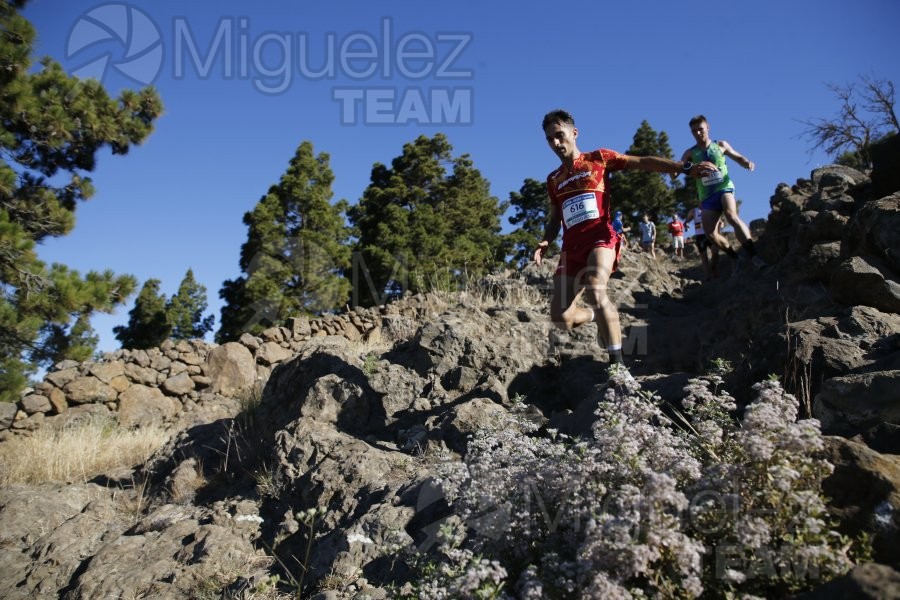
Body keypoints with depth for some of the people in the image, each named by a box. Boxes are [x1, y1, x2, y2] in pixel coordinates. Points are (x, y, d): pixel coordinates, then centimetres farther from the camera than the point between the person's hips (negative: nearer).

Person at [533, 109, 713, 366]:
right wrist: (546, 242, 4)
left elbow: (642, 162, 3)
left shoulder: (598, 158, 9)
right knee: (561, 318, -7)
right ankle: (598, 316, 27)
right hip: (572, 247, 5)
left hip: (600, 237, -4)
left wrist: (685, 169, -7)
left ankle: (617, 360, -27)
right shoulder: (553, 179, 20)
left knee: (594, 291, -35)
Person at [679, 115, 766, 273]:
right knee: (710, 232, -6)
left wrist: (747, 162, -5)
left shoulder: (721, 145, 7)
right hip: (707, 196, 3)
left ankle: (753, 256, -38)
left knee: (731, 216, -30)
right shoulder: (690, 153, 6)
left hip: (724, 188, -3)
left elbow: (738, 157, 17)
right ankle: (736, 258, 13)